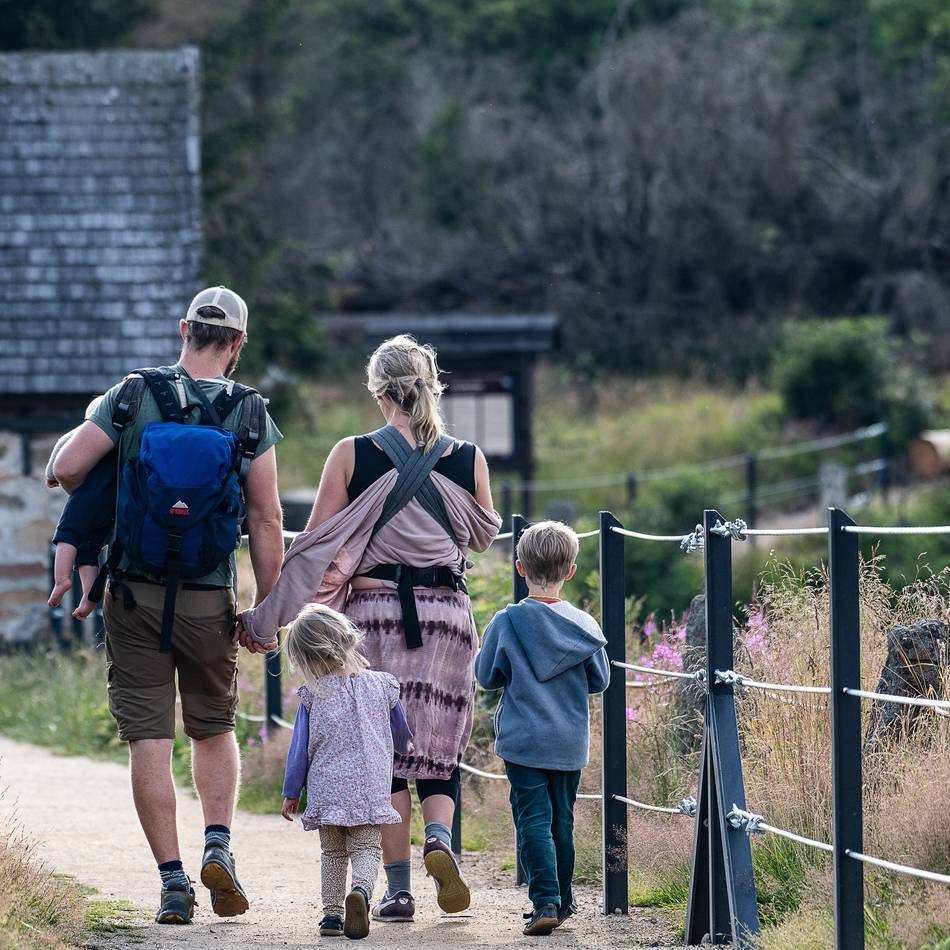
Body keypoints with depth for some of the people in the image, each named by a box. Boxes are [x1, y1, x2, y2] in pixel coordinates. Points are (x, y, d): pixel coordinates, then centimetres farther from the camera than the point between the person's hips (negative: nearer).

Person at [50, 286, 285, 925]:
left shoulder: (133, 396, -2)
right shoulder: (249, 414, -2)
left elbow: (67, 469, -8)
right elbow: (266, 521, -4)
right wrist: (265, 611, 3)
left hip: (135, 595, -1)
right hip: (210, 601, 1)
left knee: (149, 740, 2)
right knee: (215, 729, 20)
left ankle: (173, 880, -3)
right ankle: (219, 846, 2)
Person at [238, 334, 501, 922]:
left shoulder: (352, 456, -4)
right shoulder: (468, 459, 1)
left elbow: (318, 544, -4)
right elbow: (484, 536, 15)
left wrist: (270, 616, 2)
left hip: (373, 611, -1)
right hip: (446, 610, 1)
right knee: (439, 744, 9)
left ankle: (399, 889, 1)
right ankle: (440, 837, -20)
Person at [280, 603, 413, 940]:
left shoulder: (312, 695, -3)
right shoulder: (380, 685, 2)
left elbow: (300, 748, 1)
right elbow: (401, 733, 16)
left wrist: (291, 792, 10)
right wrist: (404, 746, 40)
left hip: (326, 789, 0)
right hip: (370, 787, 0)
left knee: (332, 852, 15)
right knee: (366, 849, 0)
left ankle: (332, 913, 9)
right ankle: (361, 889, -30)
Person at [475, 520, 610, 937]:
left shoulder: (508, 622, -10)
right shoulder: (583, 625, -2)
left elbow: (486, 676, 0)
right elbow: (600, 681, 8)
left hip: (524, 742, -3)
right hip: (571, 743, 3)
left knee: (533, 820, -4)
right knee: (562, 821, 14)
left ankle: (545, 901, -17)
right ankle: (562, 901, 21)